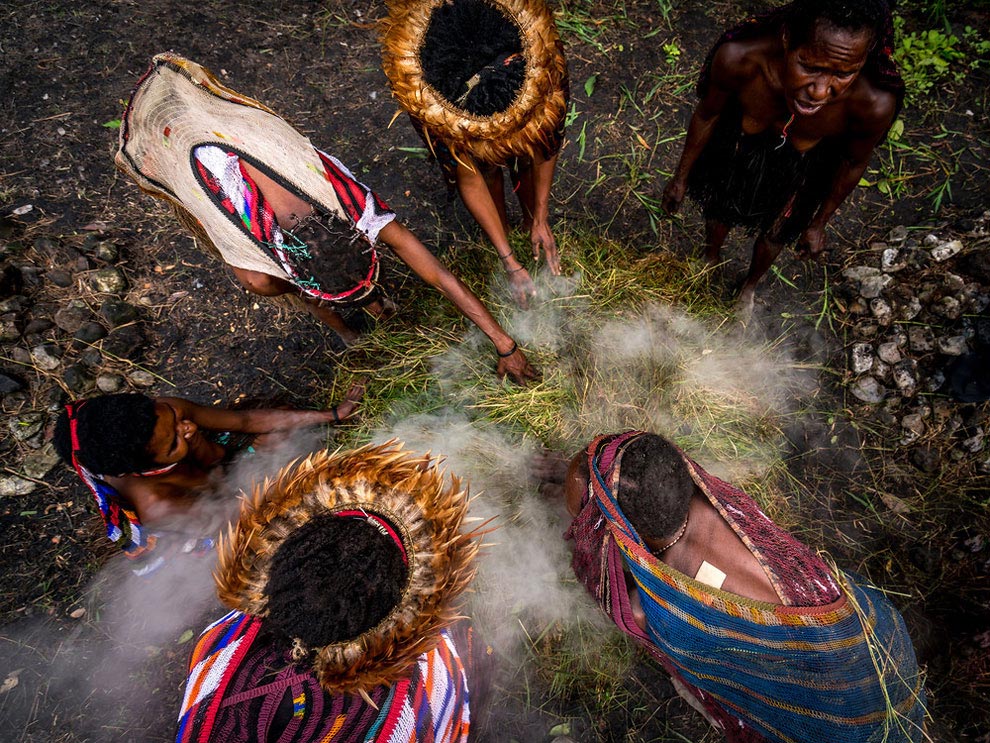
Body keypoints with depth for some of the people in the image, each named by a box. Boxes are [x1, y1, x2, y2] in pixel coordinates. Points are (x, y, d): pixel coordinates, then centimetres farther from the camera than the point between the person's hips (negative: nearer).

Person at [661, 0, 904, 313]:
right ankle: (711, 258, 64)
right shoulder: (737, 57, -39)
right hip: (734, 151, 0)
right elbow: (706, 115, -17)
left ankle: (750, 284, 60)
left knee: (775, 234, 25)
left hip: (798, 174, 0)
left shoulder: (875, 105, -36)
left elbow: (854, 162, -13)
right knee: (719, 210, 27)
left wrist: (818, 224, 1)